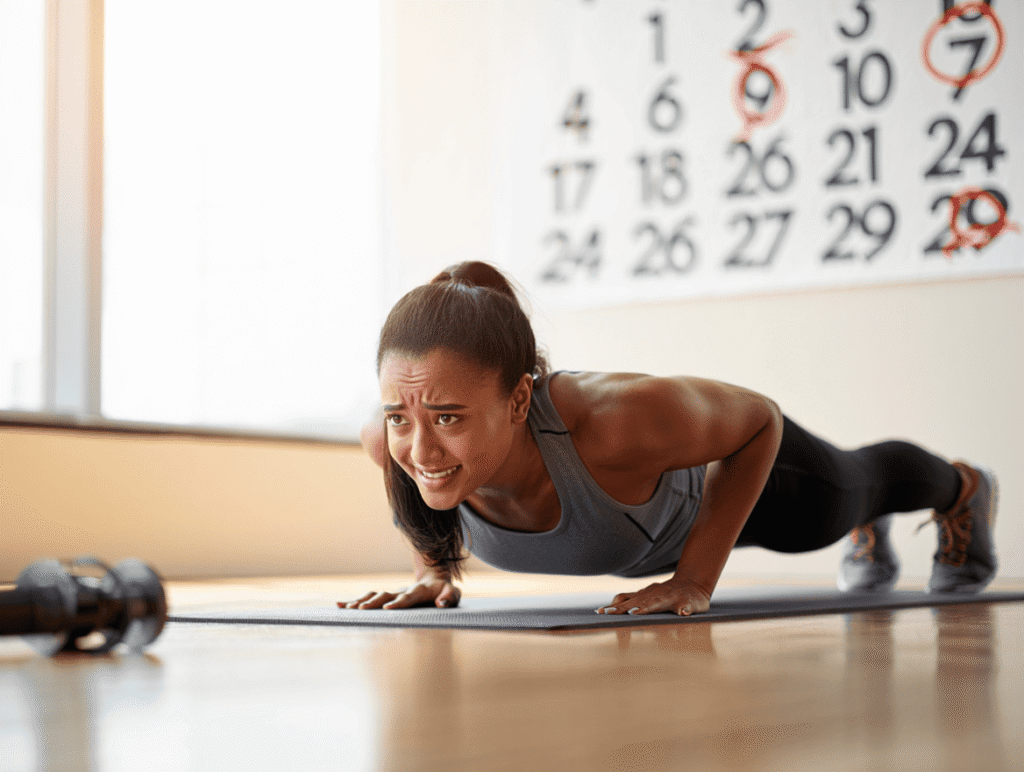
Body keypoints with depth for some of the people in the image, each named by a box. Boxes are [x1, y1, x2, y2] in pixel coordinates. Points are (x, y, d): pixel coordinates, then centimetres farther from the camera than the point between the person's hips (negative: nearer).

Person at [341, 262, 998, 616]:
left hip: (734, 471, -4)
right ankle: (868, 529, 73)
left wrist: (697, 578, -33)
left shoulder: (615, 421, -51)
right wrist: (436, 567, -17)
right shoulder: (395, 436, -39)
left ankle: (962, 489, 67)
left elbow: (758, 419, -30)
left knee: (847, 491, 33)